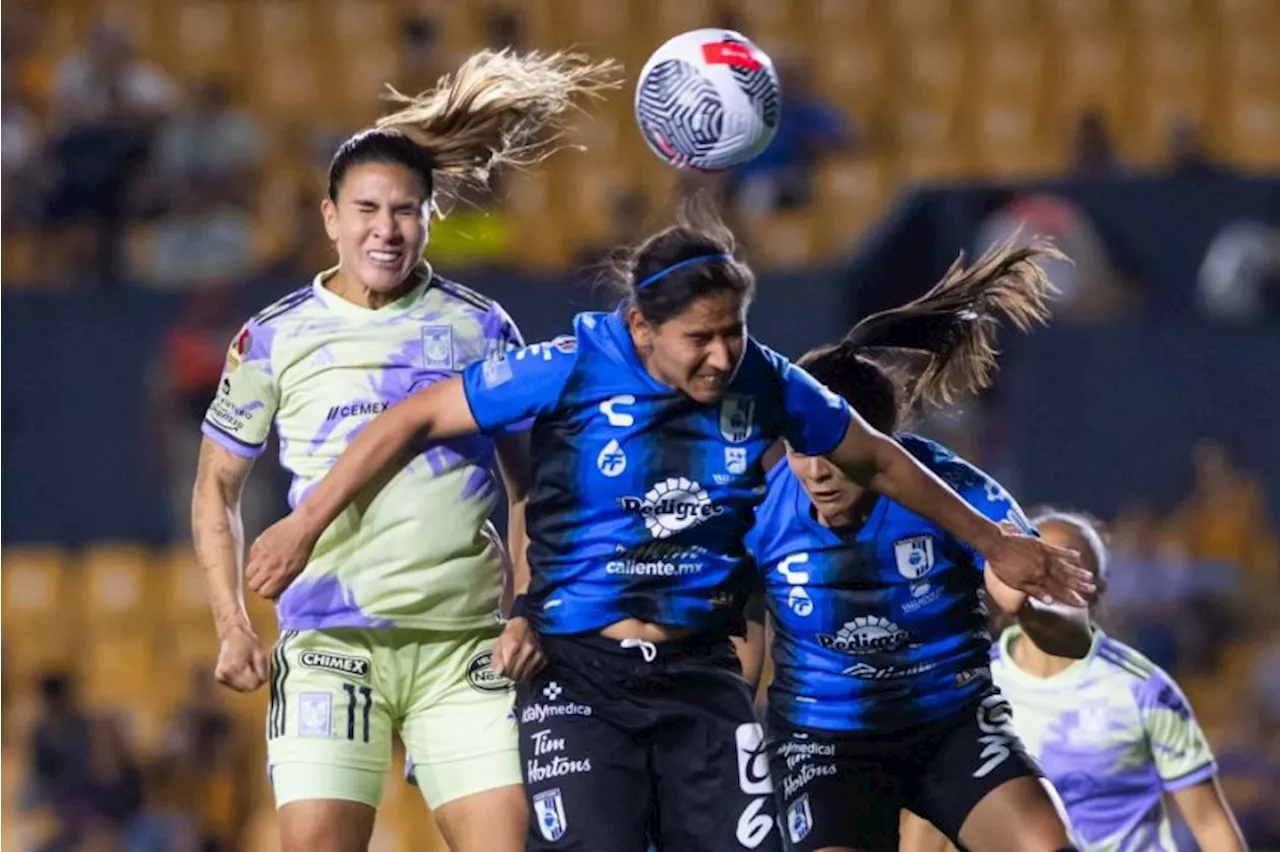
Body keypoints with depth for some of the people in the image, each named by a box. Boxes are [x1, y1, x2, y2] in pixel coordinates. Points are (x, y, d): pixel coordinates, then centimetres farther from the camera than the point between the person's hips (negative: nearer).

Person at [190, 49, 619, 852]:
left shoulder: (482, 329, 7)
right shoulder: (277, 337, 5)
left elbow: (526, 487, 14)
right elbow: (218, 488, 12)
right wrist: (234, 626, 1)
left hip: (466, 645, 1)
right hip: (332, 639, -1)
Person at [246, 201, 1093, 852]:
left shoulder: (765, 383, -2)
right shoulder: (573, 370, -14)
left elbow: (878, 461, 16)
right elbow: (418, 418, -5)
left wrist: (994, 543, 24)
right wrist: (307, 523, -5)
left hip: (702, 678, 4)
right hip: (579, 678, -4)